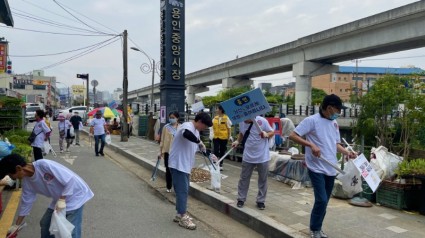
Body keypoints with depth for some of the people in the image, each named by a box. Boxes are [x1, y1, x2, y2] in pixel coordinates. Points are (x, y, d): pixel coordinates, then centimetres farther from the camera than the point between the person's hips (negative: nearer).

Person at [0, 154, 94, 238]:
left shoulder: (44, 165, -28)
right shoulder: (26, 181, -1)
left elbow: (70, 179, -27)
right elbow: (26, 202, 13)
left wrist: (62, 200, -24)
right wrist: (16, 225, 19)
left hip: (76, 195, -8)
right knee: (45, 223, 15)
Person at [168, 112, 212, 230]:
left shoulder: (196, 131, 15)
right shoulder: (187, 126, -17)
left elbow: (199, 147, 27)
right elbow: (186, 134, -43)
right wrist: (199, 141, -30)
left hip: (185, 165, 10)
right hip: (178, 164, -10)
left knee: (184, 190, 15)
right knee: (182, 190, -6)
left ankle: (180, 214, 26)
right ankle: (182, 217, 3)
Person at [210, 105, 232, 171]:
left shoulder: (226, 118, -7)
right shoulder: (215, 118, 3)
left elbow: (229, 128, -2)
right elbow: (212, 127, 6)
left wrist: (229, 136, -2)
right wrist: (211, 135, -3)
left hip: (224, 137, -2)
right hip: (216, 137, 2)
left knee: (222, 151, 10)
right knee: (216, 151, -1)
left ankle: (220, 165, 22)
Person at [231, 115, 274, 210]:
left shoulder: (262, 121, -18)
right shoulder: (241, 122, -5)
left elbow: (272, 132, -7)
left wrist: (266, 134, -28)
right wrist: (238, 141, -2)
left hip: (262, 157, -3)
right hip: (247, 157, 3)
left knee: (262, 180, 11)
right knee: (244, 178, 12)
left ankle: (261, 201, 25)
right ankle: (241, 199, 26)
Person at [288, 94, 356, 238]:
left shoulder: (334, 123, 12)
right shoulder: (311, 120, -11)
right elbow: (292, 136, -14)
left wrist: (347, 153, 2)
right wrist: (311, 145, -24)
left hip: (331, 169, 7)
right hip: (317, 168, -7)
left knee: (324, 201, 13)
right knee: (321, 200, -9)